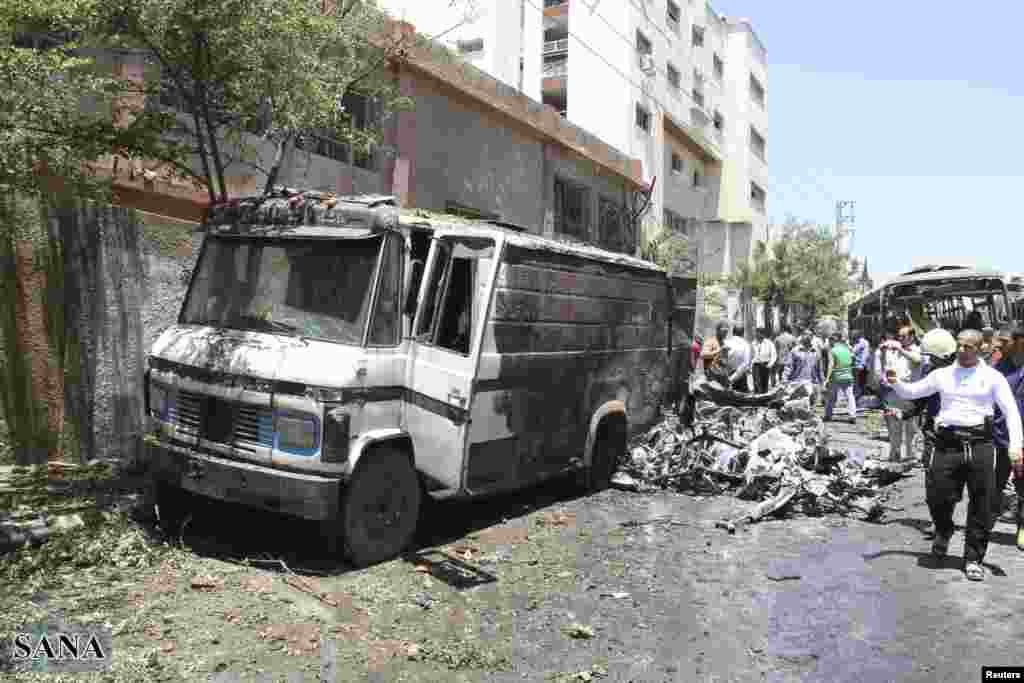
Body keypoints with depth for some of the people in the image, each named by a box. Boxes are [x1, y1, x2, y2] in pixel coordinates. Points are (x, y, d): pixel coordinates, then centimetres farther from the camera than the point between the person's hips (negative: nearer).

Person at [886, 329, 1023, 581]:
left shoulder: (992, 377, 6)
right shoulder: (943, 374, 10)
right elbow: (910, 392, 14)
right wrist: (895, 382, -8)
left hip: (980, 444, -1)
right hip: (947, 443, 1)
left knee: (981, 504, 3)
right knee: (938, 498, 0)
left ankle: (973, 558, 17)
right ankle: (943, 531, 33)